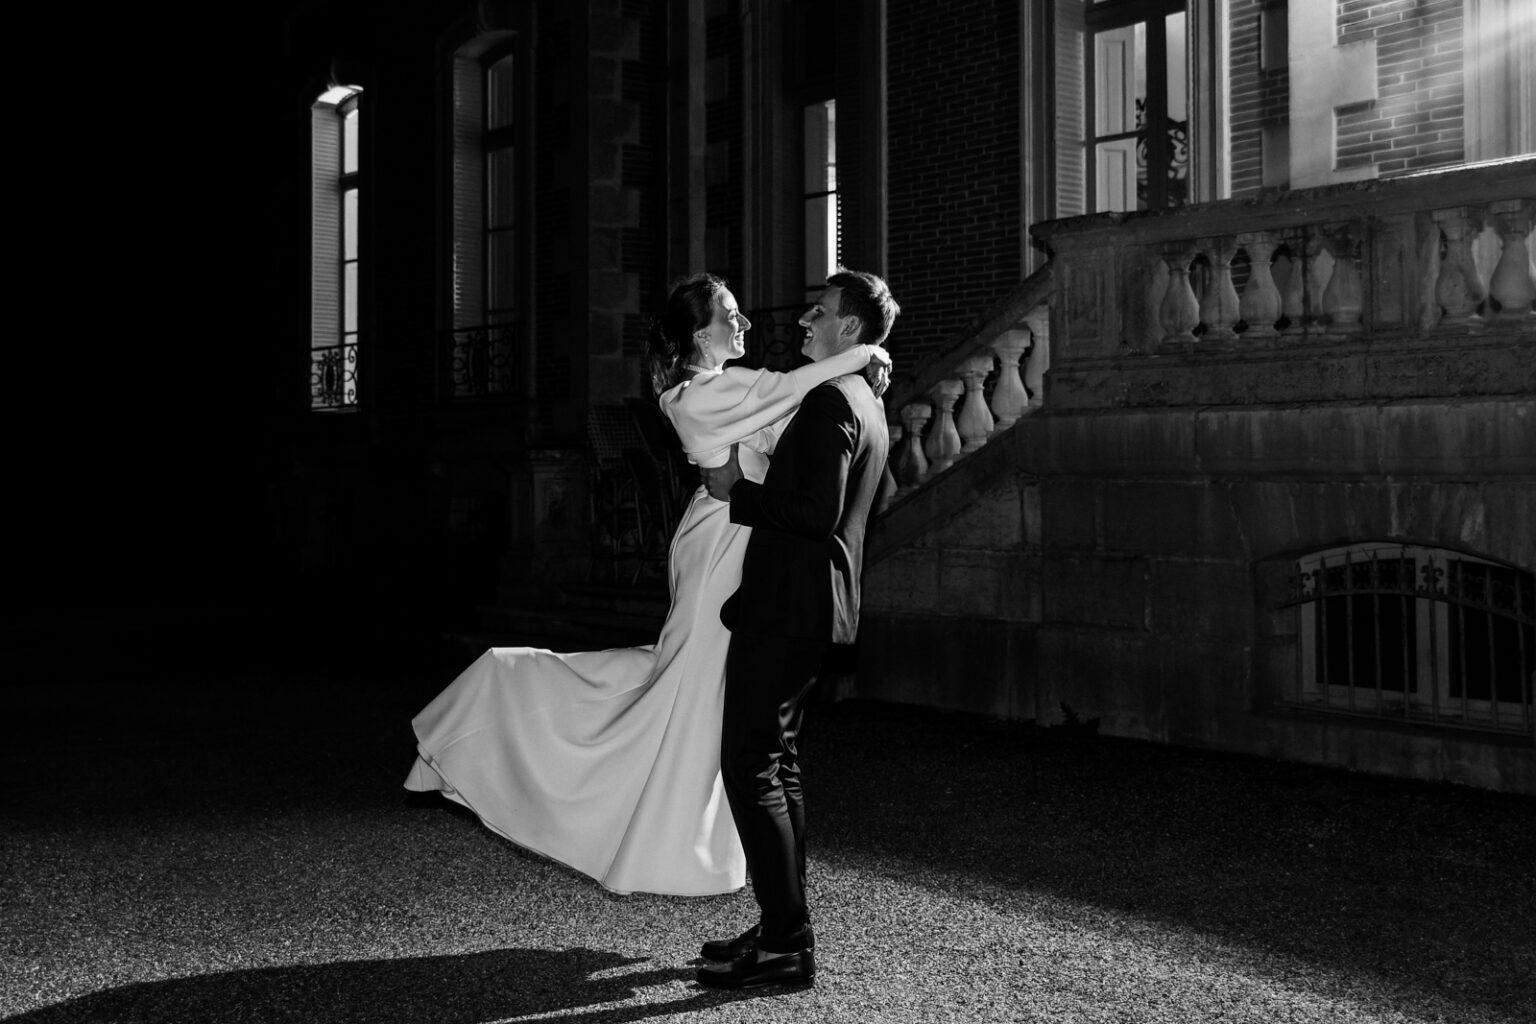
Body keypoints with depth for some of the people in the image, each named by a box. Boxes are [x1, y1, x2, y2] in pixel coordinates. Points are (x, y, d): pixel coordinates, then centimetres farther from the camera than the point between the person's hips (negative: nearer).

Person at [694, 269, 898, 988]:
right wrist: (748, 487, 20)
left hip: (787, 606, -11)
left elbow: (817, 511, -25)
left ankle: (786, 944, -6)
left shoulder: (830, 401, -15)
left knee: (749, 766, -9)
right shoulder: (866, 403, 17)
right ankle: (783, 928, 22)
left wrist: (738, 491, -14)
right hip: (811, 605, 11)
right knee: (776, 762, 15)